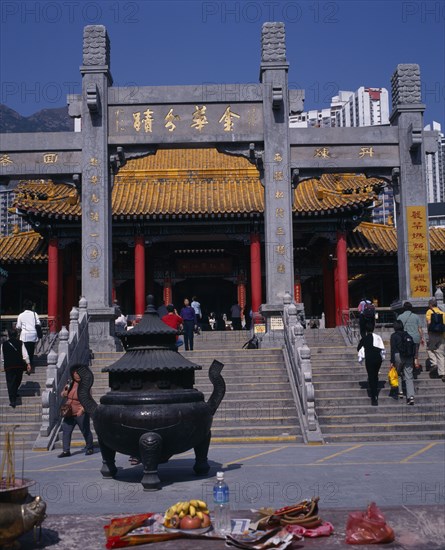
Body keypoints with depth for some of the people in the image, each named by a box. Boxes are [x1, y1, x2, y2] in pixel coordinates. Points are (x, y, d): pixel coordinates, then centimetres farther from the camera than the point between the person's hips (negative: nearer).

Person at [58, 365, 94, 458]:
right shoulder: (70, 383, 5)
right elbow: (62, 394, 17)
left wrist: (82, 409, -34)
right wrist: (64, 392, -7)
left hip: (81, 413, -6)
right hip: (69, 413, 6)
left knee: (86, 431, 6)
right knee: (66, 431, 1)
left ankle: (90, 448, 23)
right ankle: (66, 451, 7)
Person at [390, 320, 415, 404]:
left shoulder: (394, 336, -3)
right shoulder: (408, 335, 9)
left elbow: (393, 349, -8)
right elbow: (413, 348, 10)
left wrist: (392, 361, -6)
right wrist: (413, 359, 17)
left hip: (398, 356, -3)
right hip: (409, 357, 3)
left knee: (398, 374, 20)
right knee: (409, 377, -1)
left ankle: (400, 391, 19)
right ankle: (411, 396, -10)